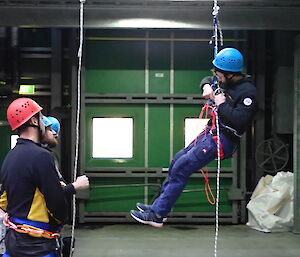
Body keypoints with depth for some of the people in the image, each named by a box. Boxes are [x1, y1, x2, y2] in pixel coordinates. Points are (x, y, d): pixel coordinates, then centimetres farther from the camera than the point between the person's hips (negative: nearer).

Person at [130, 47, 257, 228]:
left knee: (181, 169, -12)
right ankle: (159, 206, 21)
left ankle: (157, 215, -5)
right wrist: (206, 86, 5)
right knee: (177, 161, 10)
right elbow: (208, 79, 28)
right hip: (211, 132, 10)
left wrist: (222, 104, -18)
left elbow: (239, 121, -29)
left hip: (223, 139, -10)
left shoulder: (247, 92, -18)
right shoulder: (227, 82, 9)